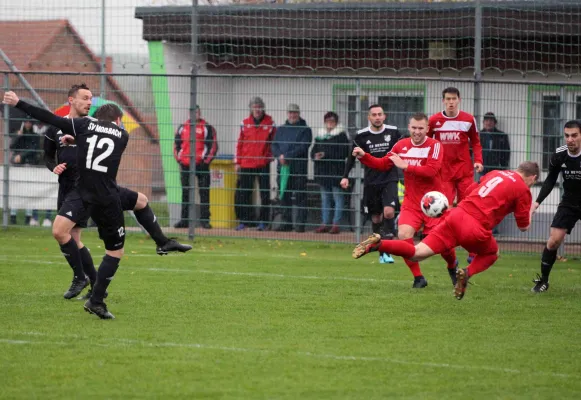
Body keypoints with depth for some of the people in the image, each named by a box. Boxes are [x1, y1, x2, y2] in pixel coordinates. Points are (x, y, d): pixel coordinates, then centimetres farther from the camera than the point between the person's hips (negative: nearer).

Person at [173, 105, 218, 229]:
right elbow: (176, 144, 18)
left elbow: (213, 146, -2)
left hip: (201, 164, -4)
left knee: (204, 193, -3)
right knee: (185, 193, 8)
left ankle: (204, 219, 0)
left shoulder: (207, 128, 1)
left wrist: (206, 161, -8)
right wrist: (179, 159, 7)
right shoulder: (182, 127, 13)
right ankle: (185, 220, 13)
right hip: (185, 166, 4)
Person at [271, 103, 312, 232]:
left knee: (300, 197, -5)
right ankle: (286, 223, 13)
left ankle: (301, 224, -3)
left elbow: (303, 148, -10)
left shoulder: (305, 130, 1)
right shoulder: (281, 130, 18)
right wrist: (280, 156, -10)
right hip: (283, 168, 5)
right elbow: (274, 146, 10)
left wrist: (287, 156, -16)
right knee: (284, 196, 7)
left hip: (299, 168, -5)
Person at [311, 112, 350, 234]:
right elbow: (313, 151, 17)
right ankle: (325, 223, 13)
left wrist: (326, 155, -16)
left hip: (336, 170, -6)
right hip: (322, 171, 6)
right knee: (324, 198, 9)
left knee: (338, 197, -4)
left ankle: (336, 224, -3)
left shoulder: (341, 135, -3)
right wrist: (315, 156, -8)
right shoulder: (320, 135, 15)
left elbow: (344, 153, -12)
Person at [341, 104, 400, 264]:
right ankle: (382, 253, 18)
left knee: (389, 212, -20)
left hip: (389, 179, -1)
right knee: (376, 218, 6)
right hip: (371, 182, 1)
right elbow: (352, 157, 8)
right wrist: (345, 176, 1)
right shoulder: (361, 136, -2)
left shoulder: (393, 132, -2)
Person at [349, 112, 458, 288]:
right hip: (411, 203, 3)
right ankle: (418, 278, -5)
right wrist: (364, 157, -1)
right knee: (404, 234, -19)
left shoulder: (434, 145, -11)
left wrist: (406, 166, -26)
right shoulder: (402, 145, 3)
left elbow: (431, 170, -25)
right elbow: (384, 164, 12)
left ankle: (452, 266, 35)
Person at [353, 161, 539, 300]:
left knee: (416, 253, 0)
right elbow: (523, 226, 10)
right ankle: (468, 272, -2)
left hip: (457, 216, 4)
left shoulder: (495, 174, 22)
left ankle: (378, 244, -23)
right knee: (492, 254, 27)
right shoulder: (523, 190, 6)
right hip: (476, 230, -4)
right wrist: (530, 211, 29)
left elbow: (468, 192, 29)